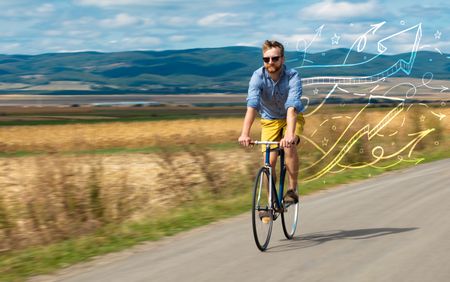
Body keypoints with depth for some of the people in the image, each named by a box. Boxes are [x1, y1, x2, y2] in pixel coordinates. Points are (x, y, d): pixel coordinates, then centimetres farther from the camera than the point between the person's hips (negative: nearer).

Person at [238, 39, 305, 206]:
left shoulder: (292, 77, -28)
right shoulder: (258, 76, -24)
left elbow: (292, 107, -42)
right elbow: (252, 105, -37)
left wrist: (290, 134, -58)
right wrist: (245, 133, -51)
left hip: (292, 118, -2)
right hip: (269, 120, 2)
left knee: (289, 147, -29)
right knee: (269, 161, -9)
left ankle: (292, 190, -14)